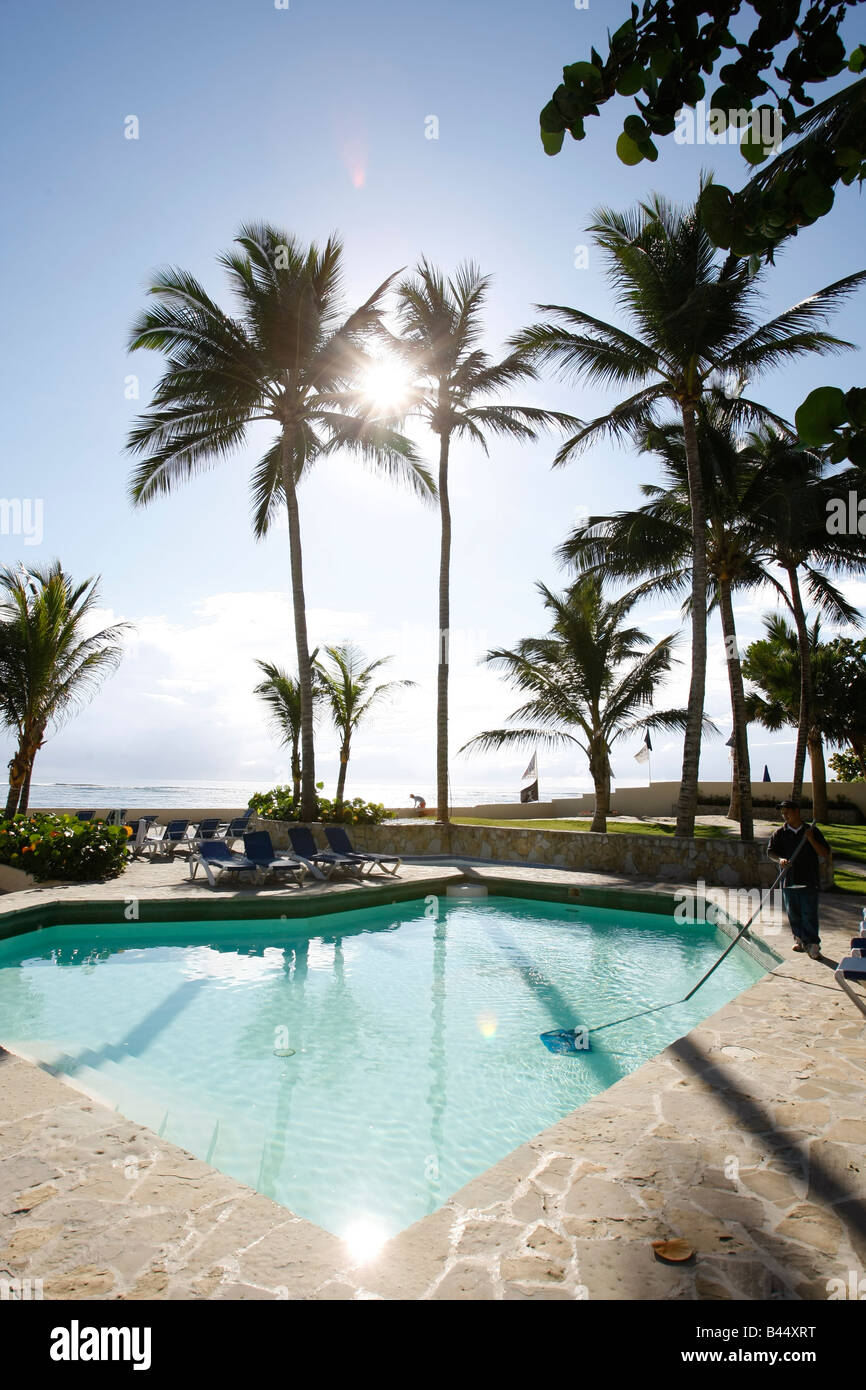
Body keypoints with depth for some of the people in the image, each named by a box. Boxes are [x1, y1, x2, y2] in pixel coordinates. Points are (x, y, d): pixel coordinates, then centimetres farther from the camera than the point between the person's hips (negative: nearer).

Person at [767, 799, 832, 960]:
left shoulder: (812, 831, 3)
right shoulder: (779, 833, 7)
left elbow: (826, 854, 2)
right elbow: (770, 851, 5)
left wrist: (811, 840, -13)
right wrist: (780, 859, -16)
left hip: (809, 880, -2)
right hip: (789, 879, 2)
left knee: (809, 913, -5)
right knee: (793, 912, 8)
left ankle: (812, 944, -1)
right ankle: (800, 939, 24)